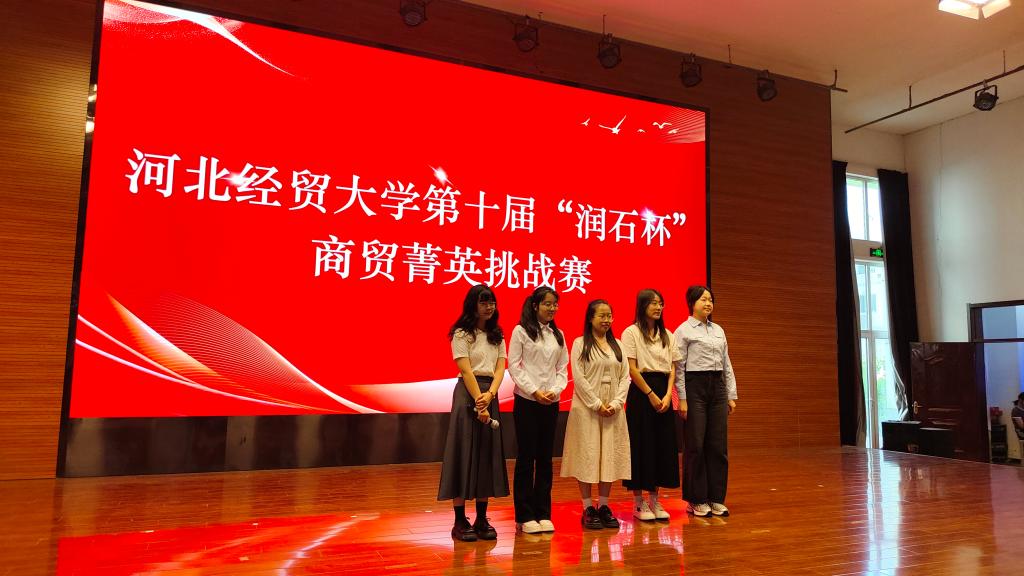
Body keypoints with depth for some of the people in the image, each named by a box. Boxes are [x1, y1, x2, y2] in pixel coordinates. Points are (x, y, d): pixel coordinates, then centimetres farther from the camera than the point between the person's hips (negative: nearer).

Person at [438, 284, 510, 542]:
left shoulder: (497, 336, 14)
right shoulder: (461, 334, -3)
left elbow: (500, 368, 4)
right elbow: (466, 370, -11)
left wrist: (489, 395, -14)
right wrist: (479, 404, -17)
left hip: (490, 395, 6)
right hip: (468, 394, -6)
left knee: (487, 455, 6)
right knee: (464, 453, -4)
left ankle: (482, 519, 14)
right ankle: (460, 521, 3)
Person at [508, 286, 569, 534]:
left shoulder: (558, 335, 12)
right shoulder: (521, 331, -3)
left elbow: (563, 368, 11)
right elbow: (514, 366, -7)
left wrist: (555, 390, -7)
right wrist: (534, 391, -14)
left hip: (551, 403, 4)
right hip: (526, 401, -4)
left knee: (545, 458, 8)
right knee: (526, 457, 1)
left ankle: (543, 513, 16)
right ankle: (525, 516, 9)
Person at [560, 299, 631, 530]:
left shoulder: (617, 345, 12)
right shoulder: (580, 344, -2)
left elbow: (625, 376, 7)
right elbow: (579, 378, -9)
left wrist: (616, 403, -6)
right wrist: (597, 404, -13)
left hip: (613, 411, 4)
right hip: (587, 409, -4)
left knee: (610, 456, 5)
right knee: (588, 456, -1)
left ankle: (604, 506, 15)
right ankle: (588, 509, 7)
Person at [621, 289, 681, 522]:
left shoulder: (667, 335, 13)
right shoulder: (631, 332, -4)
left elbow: (672, 369, 8)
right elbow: (632, 369, -10)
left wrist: (668, 395, -6)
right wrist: (650, 394, -13)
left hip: (663, 392, 6)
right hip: (641, 393, -5)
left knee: (662, 445, 6)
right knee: (641, 444, -2)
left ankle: (654, 500, 17)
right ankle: (638, 502, 8)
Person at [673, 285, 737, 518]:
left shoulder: (718, 330, 14)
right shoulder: (684, 330, -4)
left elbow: (726, 364, 15)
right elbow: (678, 366, -7)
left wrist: (731, 395, 10)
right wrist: (682, 399, -12)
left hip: (717, 387, 6)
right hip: (695, 387, -6)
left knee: (718, 445, 6)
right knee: (696, 445, -1)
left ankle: (716, 499, 16)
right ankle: (696, 500, 11)